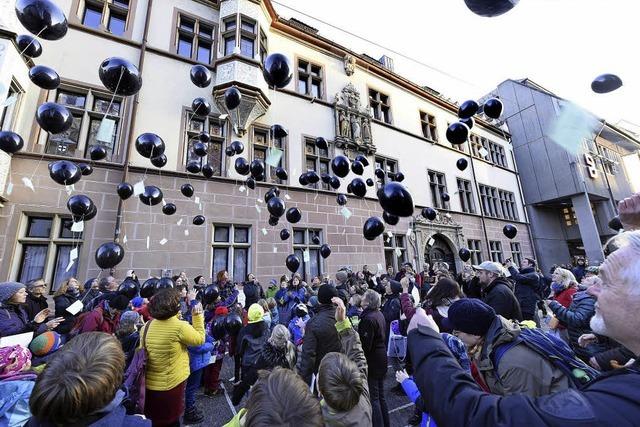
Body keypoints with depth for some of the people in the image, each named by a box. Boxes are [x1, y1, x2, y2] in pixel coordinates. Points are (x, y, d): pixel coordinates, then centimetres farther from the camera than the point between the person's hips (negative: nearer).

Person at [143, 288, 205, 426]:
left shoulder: (148, 325, -9)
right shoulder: (180, 326, -27)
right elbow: (200, 339, -12)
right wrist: (197, 315, -7)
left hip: (149, 384, 5)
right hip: (171, 385, -5)